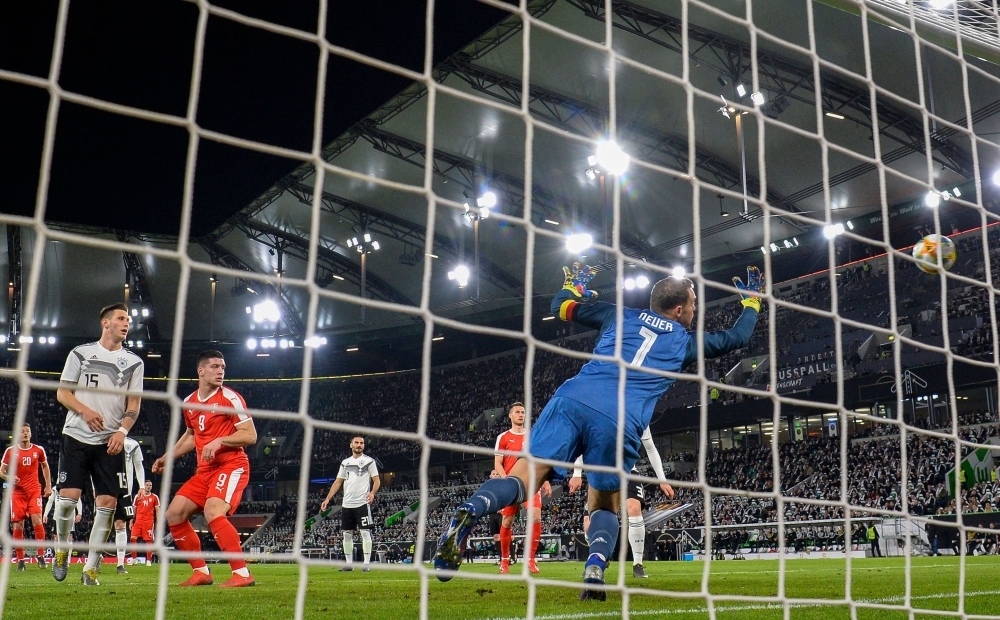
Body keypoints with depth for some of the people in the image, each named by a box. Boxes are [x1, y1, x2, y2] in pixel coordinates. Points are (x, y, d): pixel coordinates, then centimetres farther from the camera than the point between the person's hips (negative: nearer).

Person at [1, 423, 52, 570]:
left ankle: (40, 555, -5)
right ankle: (20, 559, 10)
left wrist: (48, 485, 14)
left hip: (34, 491, 0)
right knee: (18, 526, 0)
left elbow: (45, 467, 20)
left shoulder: (38, 450, 4)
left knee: (37, 520, -14)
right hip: (17, 492, 0)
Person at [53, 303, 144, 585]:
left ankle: (90, 567, 6)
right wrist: (85, 410, -13)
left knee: (107, 503, -6)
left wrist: (122, 430, -10)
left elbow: (133, 404, 8)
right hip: (76, 436, -1)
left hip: (111, 442, 1)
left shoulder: (134, 362, 10)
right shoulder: (81, 353, 8)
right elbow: (62, 393, 5)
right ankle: (62, 548, 19)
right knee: (68, 496, -9)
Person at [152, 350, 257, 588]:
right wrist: (167, 458, 23)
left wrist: (220, 441, -23)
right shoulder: (189, 403, 11)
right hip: (204, 470, 8)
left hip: (231, 466, -8)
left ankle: (242, 574, -25)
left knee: (213, 512, -28)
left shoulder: (230, 397, -9)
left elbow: (250, 435, -12)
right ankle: (201, 572, 12)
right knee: (174, 514, 3)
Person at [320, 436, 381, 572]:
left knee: (365, 532, -7)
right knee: (347, 534, 8)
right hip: (347, 504, 5)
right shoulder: (345, 462, 14)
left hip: (362, 503, -5)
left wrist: (372, 493, -23)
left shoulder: (369, 461, 0)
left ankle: (367, 563, -4)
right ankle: (349, 564, 16)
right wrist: (327, 499, 7)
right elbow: (337, 482, 15)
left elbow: (376, 480, -3)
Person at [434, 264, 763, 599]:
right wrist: (752, 300, 55)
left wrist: (574, 283, 53)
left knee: (523, 477, -5)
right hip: (619, 424, -1)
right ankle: (595, 570, -10)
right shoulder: (685, 341, 23)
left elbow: (561, 305, 32)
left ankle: (468, 512, -36)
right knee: (604, 507, 18)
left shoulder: (620, 316, 26)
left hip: (572, 401, 1)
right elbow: (735, 338, 40)